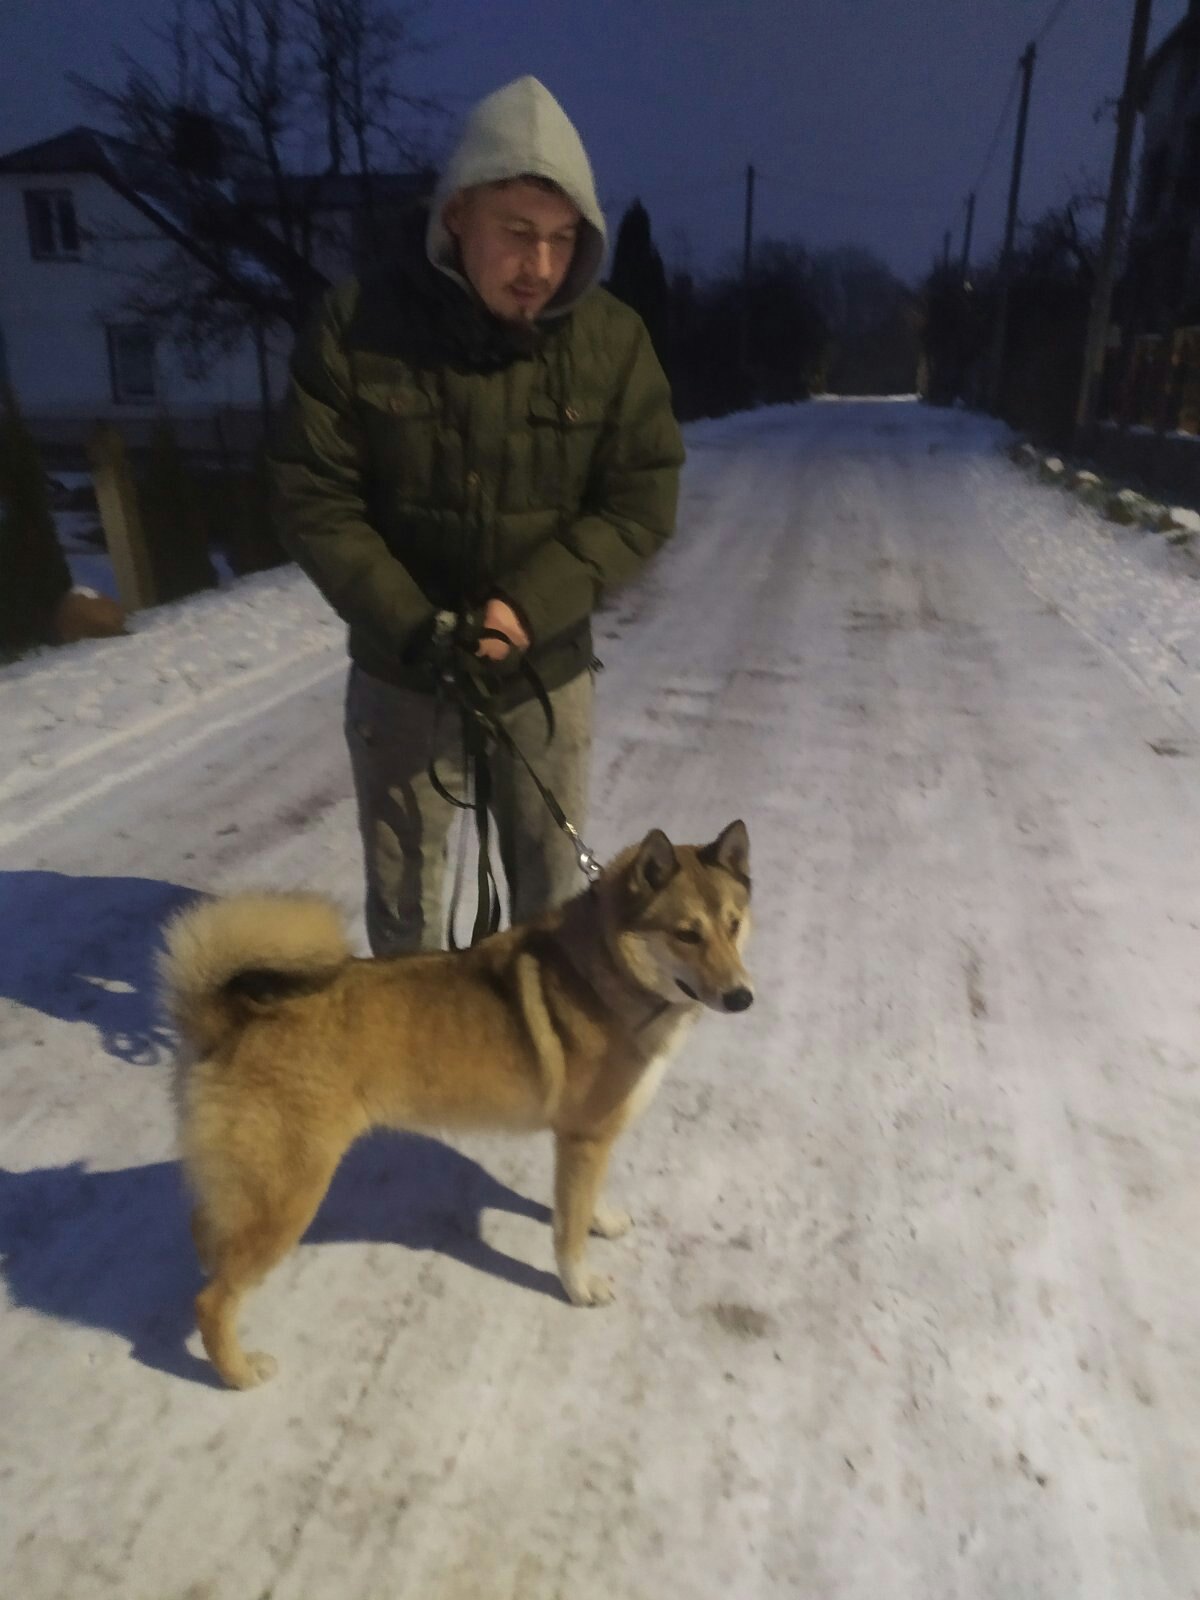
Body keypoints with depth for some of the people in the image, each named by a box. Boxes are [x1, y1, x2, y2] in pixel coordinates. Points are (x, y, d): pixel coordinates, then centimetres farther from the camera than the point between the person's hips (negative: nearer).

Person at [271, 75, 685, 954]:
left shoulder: (614, 338, -8)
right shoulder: (358, 323, -11)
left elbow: (642, 502, -7)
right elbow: (314, 498, -8)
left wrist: (528, 605, -20)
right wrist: (410, 626, -19)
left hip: (546, 672, 1)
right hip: (401, 669, 0)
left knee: (553, 882, 15)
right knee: (401, 887, 14)